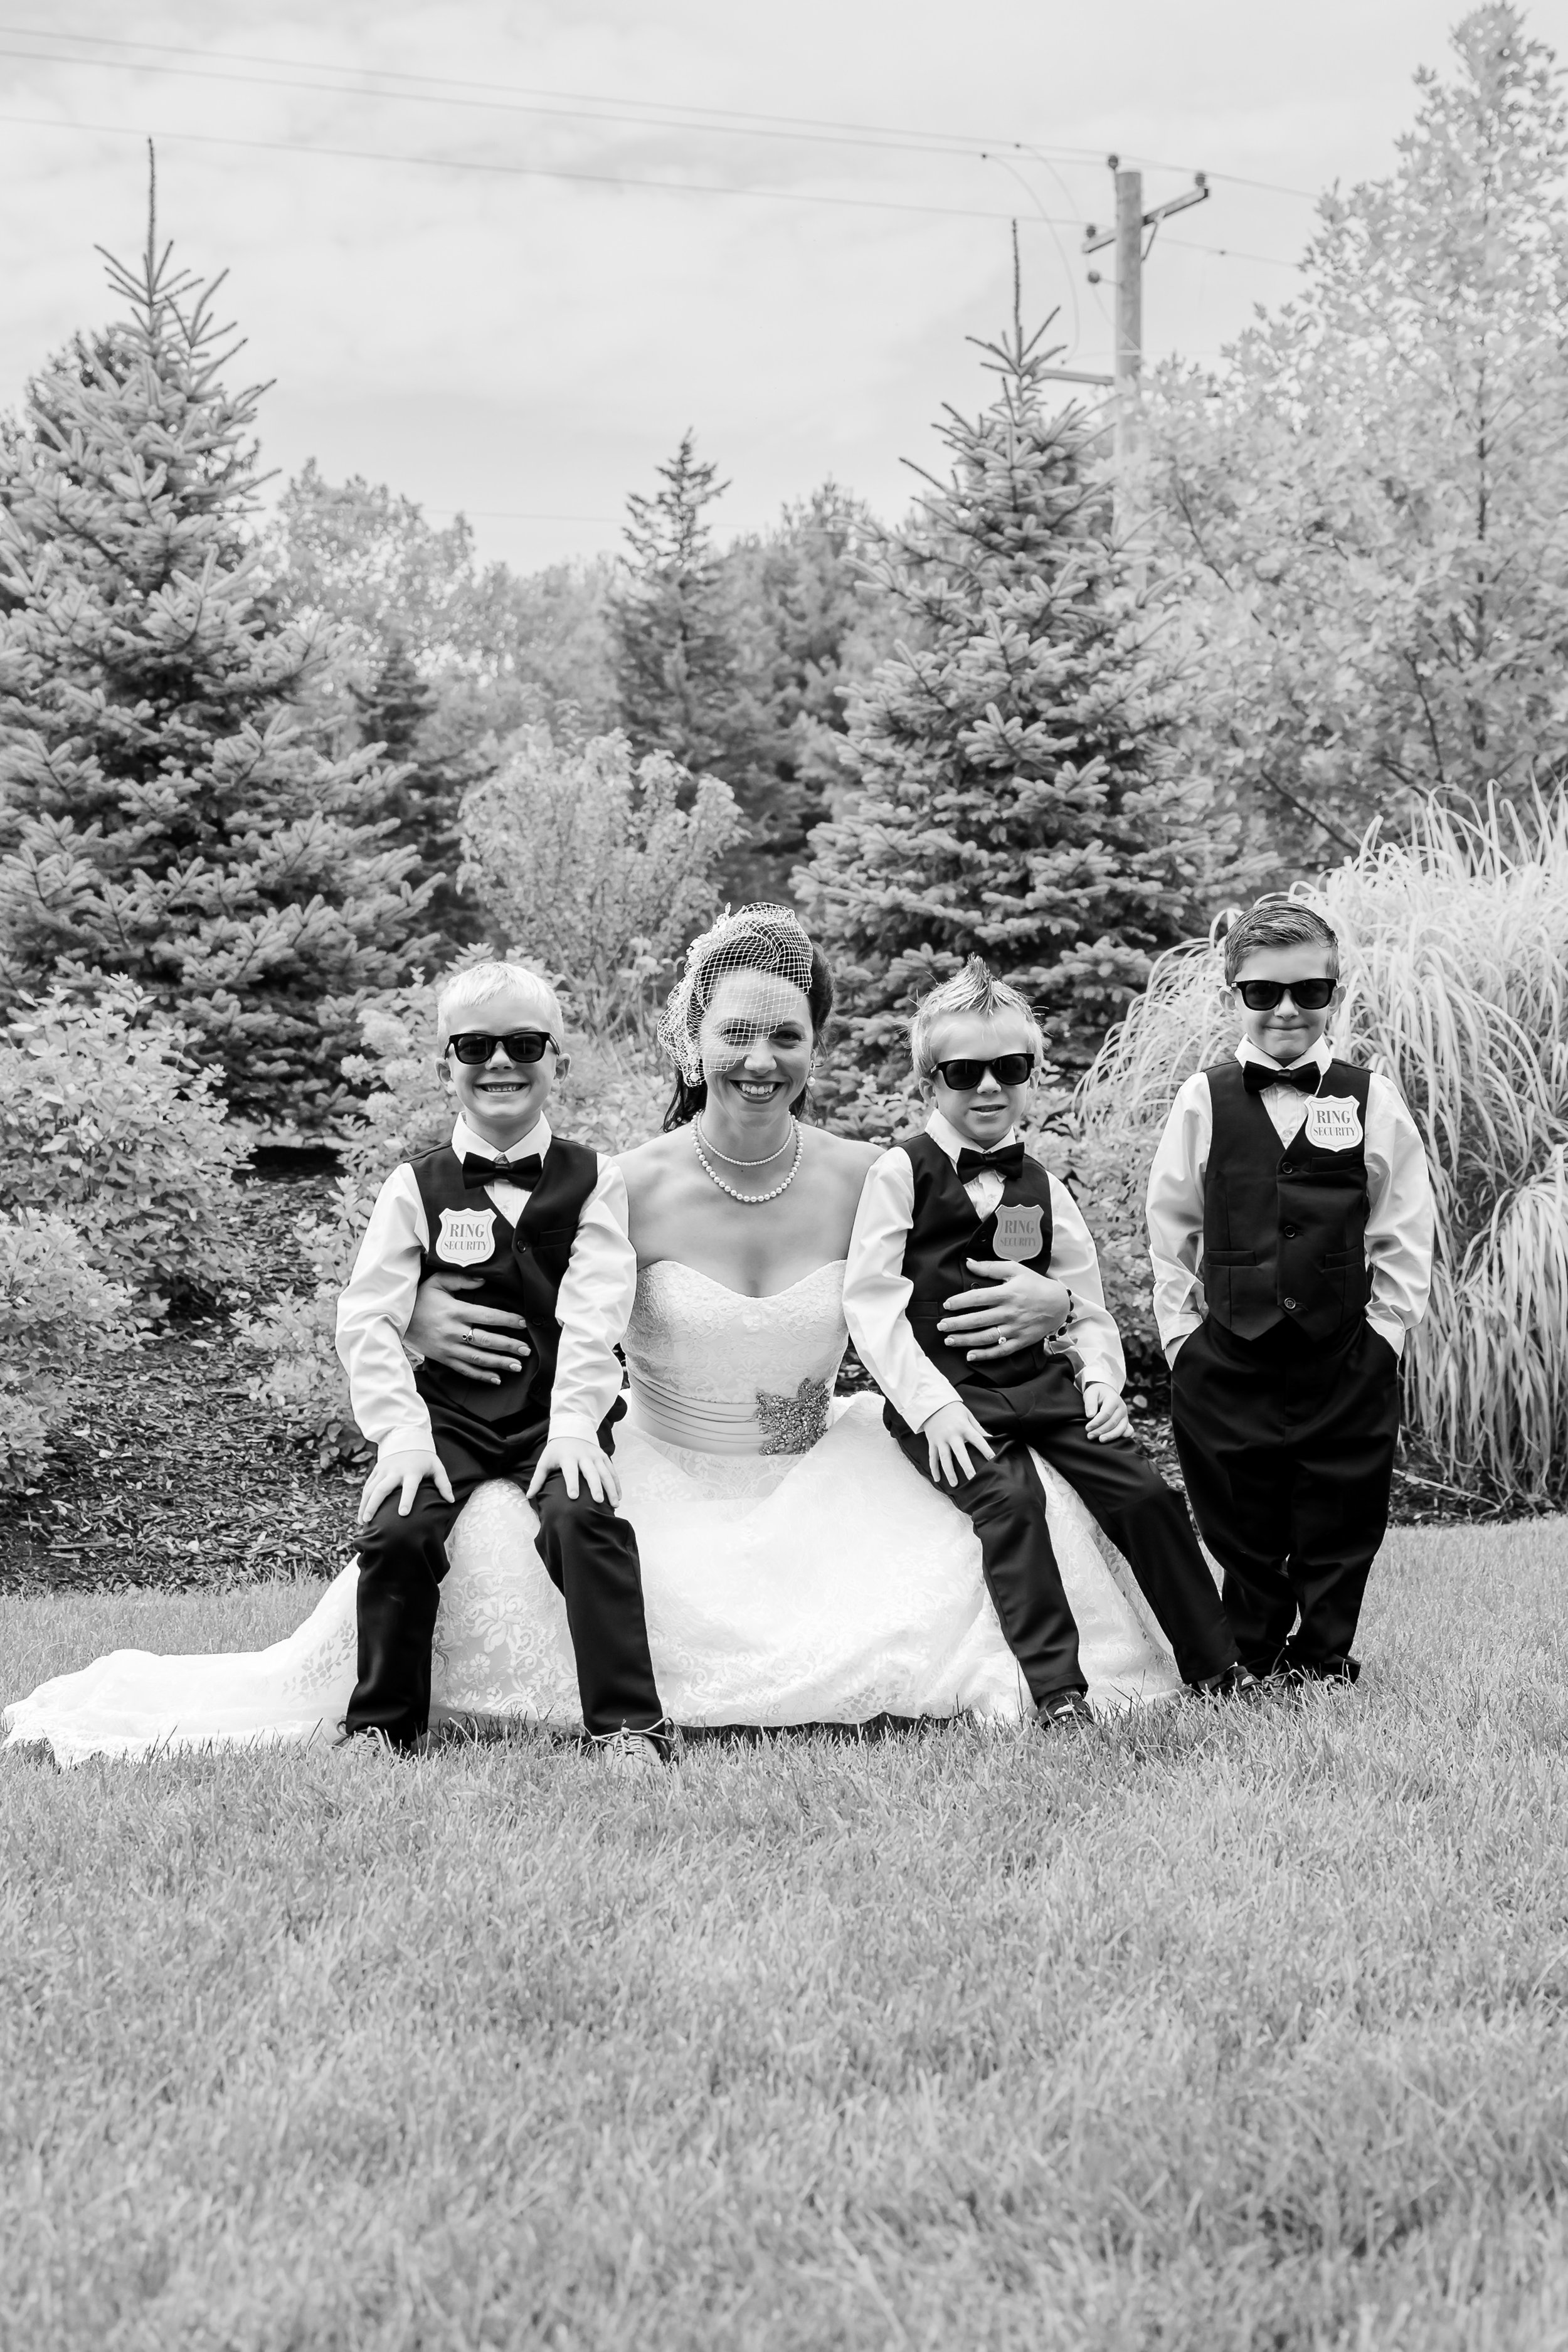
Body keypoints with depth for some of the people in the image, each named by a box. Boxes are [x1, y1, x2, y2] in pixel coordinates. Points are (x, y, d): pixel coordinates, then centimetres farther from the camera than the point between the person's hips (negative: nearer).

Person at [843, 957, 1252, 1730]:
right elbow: (871, 1300, -8)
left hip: (1041, 1381, 5)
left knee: (1144, 1491, -9)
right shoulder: (901, 1174, -1)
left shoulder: (1041, 1190, 14)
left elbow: (1087, 1306, 20)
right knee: (1009, 1498, -29)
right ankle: (1055, 1689, -26)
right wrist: (932, 1405, -17)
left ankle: (1215, 1666, 5)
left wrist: (1101, 1376, 0)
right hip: (945, 1392, -5)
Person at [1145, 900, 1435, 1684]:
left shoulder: (1372, 1103, 0)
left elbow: (1404, 1237, 4)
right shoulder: (1204, 1101, 1)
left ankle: (1323, 1666, 21)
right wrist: (1182, 1334, 2)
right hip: (1227, 1366, 0)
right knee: (1242, 1538, 8)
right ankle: (1248, 1670, 22)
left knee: (1337, 1539, 7)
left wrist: (1381, 1331, -2)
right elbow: (1170, 1234, 6)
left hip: (1345, 1363, 0)